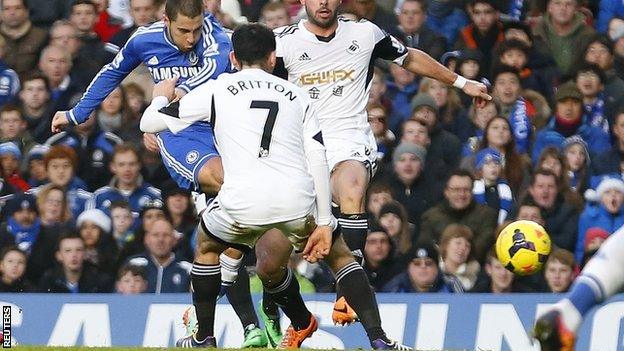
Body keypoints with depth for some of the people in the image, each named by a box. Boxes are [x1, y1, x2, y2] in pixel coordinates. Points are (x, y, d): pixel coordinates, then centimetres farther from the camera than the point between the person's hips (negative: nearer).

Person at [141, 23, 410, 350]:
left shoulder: (216, 90, 15)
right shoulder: (297, 96, 20)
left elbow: (149, 123, 21)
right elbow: (317, 161, 10)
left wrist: (161, 96, 44)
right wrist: (323, 224, 10)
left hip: (243, 203, -1)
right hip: (298, 200, 1)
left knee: (206, 246, 31)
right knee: (339, 254, 25)